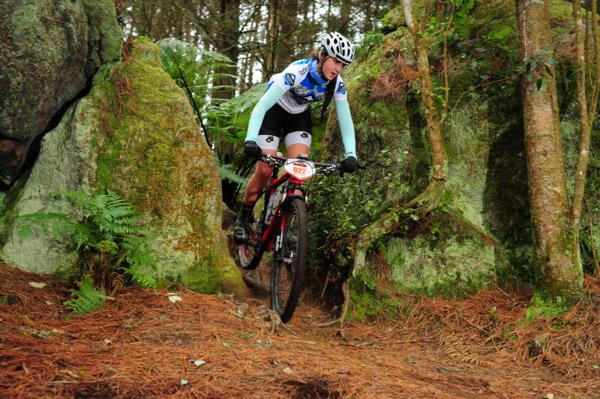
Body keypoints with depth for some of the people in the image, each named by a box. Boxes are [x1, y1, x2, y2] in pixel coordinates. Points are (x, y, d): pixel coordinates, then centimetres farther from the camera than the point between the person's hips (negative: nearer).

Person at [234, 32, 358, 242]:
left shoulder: (337, 84, -20)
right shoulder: (297, 71, -36)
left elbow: (345, 120, -16)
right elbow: (262, 105, -39)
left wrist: (350, 154, -31)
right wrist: (250, 140, -51)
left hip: (299, 116, 4)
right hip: (273, 112, -4)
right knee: (265, 170, -11)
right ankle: (243, 218, 9)